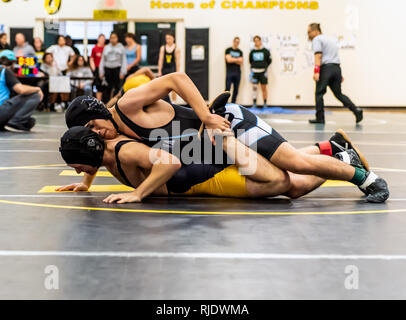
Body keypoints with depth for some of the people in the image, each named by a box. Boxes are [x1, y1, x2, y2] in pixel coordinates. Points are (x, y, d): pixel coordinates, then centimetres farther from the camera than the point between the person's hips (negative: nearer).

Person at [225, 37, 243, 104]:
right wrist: (237, 59, -3)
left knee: (236, 90, 4)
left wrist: (233, 60, -7)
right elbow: (228, 60, -10)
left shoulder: (240, 52, 13)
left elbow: (241, 62, 3)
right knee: (227, 89, -9)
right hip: (229, 72, -4)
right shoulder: (228, 50, 3)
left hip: (237, 72, 4)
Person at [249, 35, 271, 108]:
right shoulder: (252, 52, 5)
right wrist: (253, 67, 6)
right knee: (254, 87, 1)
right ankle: (254, 103, 6)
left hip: (263, 71, -2)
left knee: (264, 88, 2)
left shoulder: (265, 51, 0)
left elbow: (269, 60, 6)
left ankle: (265, 104, 8)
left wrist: (265, 67, -2)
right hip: (254, 71, 2)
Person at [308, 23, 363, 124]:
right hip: (337, 68, 8)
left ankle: (320, 118, 3)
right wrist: (339, 75, 28)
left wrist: (316, 72, -21)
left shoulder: (317, 39, 0)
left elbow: (318, 56, -14)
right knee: (339, 94, 10)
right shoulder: (330, 40, 27)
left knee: (319, 93, 4)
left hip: (326, 67, -8)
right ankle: (356, 110, -6)